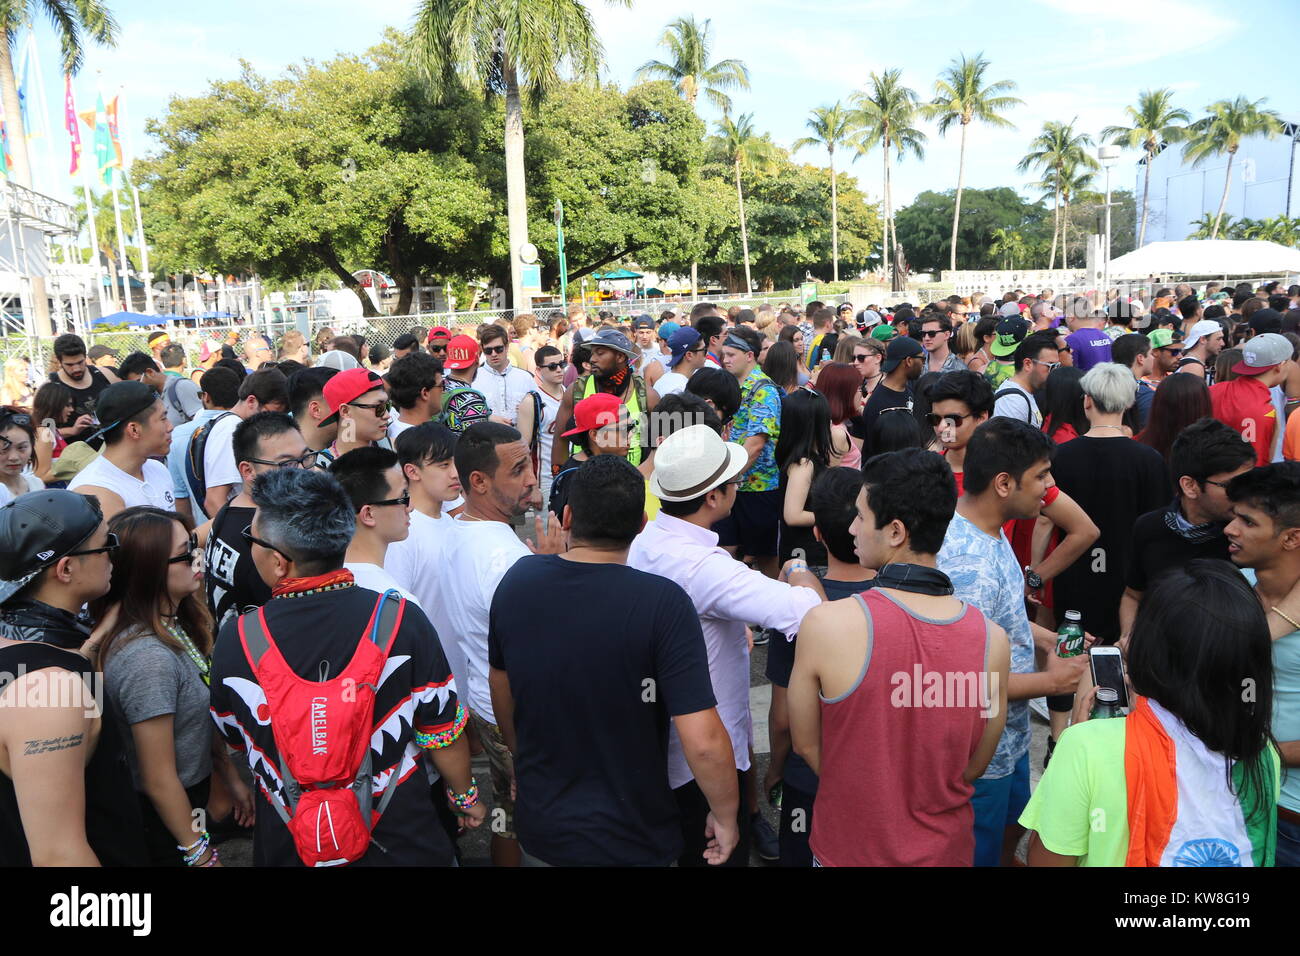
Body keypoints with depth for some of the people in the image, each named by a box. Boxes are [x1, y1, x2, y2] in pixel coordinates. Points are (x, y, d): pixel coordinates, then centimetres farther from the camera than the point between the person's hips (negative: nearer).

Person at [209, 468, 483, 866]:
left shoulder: (235, 640, -16)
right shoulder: (403, 622, -22)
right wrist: (466, 796, 7)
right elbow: (442, 733, -12)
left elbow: (231, 738, 3)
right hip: (401, 844, -1)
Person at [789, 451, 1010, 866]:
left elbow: (806, 745, -11)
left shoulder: (825, 624, -26)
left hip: (849, 849, -2)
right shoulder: (992, 640, -17)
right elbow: (973, 769, -4)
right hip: (947, 850, 3)